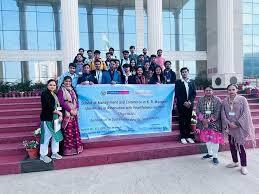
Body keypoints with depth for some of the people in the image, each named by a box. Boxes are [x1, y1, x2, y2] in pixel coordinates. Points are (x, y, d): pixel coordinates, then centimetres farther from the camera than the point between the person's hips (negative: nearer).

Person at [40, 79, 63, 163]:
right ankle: (43, 155, 14)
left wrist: (60, 115, -1)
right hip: (47, 119, -8)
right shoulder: (45, 94, -8)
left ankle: (54, 153, 24)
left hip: (56, 118, 8)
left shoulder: (55, 94, 16)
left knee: (56, 136, 11)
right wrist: (59, 112, -11)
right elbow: (49, 107, -18)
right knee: (46, 137, -1)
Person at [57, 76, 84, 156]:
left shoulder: (72, 90, 17)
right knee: (68, 132, -5)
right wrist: (70, 110, -16)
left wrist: (76, 109, -1)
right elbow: (62, 102, -13)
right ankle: (68, 150, 5)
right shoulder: (61, 90, -4)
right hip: (66, 114, -7)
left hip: (74, 114, 7)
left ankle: (75, 148, 20)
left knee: (75, 131, 9)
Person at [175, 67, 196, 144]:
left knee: (188, 120, 7)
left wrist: (190, 101, -8)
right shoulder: (178, 82, 0)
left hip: (190, 104, 3)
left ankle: (188, 136, 15)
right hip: (181, 104, -3)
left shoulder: (192, 82, 10)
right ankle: (183, 137, 8)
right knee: (182, 120, 2)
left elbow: (194, 93, 6)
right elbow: (177, 94, -6)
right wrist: (184, 102, -13)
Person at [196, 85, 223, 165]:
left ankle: (215, 156, 15)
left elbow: (217, 112, -11)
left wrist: (209, 120, -17)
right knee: (207, 139, 14)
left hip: (214, 123, -3)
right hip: (203, 123, 3)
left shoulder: (217, 100, -3)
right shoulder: (200, 100, 5)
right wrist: (203, 120, -14)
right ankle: (210, 153, 32)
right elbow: (198, 111, -1)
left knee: (215, 139, 0)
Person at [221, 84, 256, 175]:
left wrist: (237, 123, -16)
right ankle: (235, 162, 31)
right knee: (232, 145, 13)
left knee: (240, 146, -1)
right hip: (229, 127, 4)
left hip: (240, 127, -4)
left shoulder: (242, 99, -6)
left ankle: (243, 166, 13)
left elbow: (245, 113, -10)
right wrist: (228, 123, -12)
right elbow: (223, 114, 1)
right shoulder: (225, 101, 3)